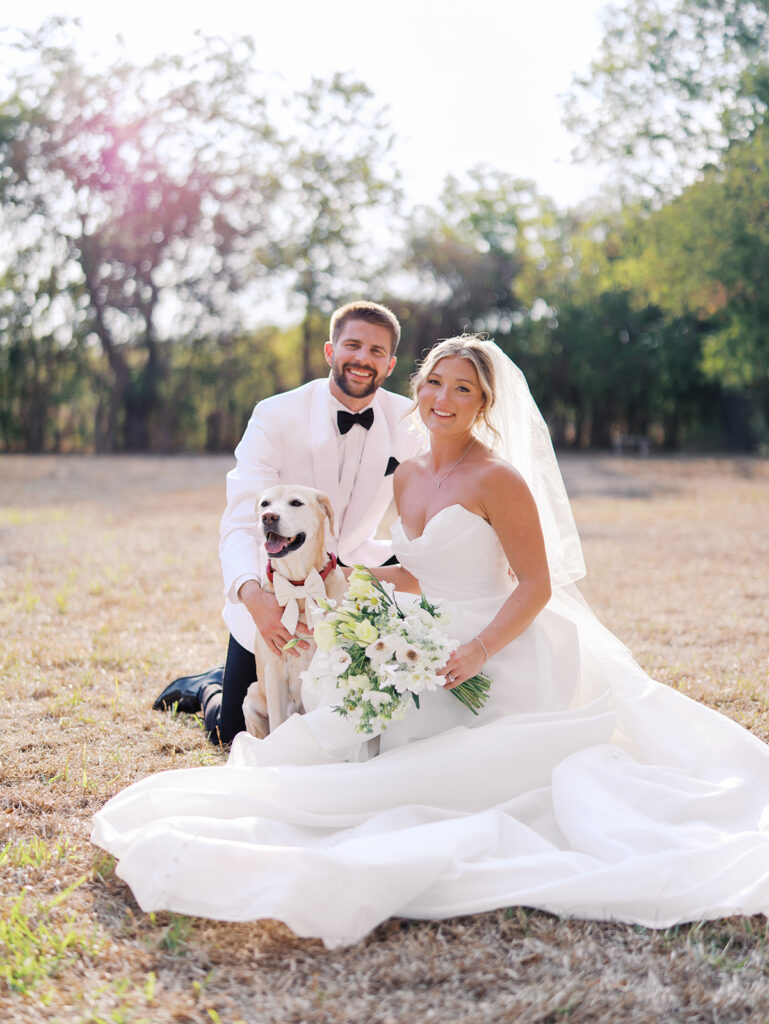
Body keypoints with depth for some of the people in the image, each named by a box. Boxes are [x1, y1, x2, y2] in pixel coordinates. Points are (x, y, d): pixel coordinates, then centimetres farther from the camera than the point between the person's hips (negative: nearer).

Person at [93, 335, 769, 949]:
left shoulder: (498, 479, -11)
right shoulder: (407, 477, 12)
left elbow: (536, 586, -12)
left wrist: (477, 655, -24)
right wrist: (389, 581, 1)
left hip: (496, 665, -7)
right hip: (426, 663, 8)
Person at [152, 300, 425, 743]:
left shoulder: (409, 423, -11)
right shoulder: (275, 416, -20)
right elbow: (241, 522, -28)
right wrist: (252, 594, -46)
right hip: (270, 598, -2)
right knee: (232, 731, 2)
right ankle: (206, 686, 37)